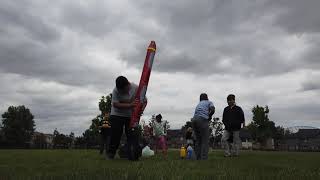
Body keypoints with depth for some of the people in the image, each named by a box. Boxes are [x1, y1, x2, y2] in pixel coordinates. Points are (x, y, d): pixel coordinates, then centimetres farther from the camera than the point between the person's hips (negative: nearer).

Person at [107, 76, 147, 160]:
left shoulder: (136, 88, -15)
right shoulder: (116, 90, -19)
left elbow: (144, 101, -8)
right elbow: (115, 104, -28)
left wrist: (141, 109, -29)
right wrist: (130, 105, -38)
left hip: (132, 115, 1)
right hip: (117, 115, -1)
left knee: (133, 135, -4)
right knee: (115, 134, 0)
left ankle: (133, 155, 3)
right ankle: (111, 153, 19)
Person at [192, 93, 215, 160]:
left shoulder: (199, 104, 31)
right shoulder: (209, 102, 16)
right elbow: (212, 110, -3)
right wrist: (209, 116, 13)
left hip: (194, 119, 6)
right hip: (203, 120, -6)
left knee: (198, 140, 12)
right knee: (205, 141, -3)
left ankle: (198, 157, 10)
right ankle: (204, 158, -10)